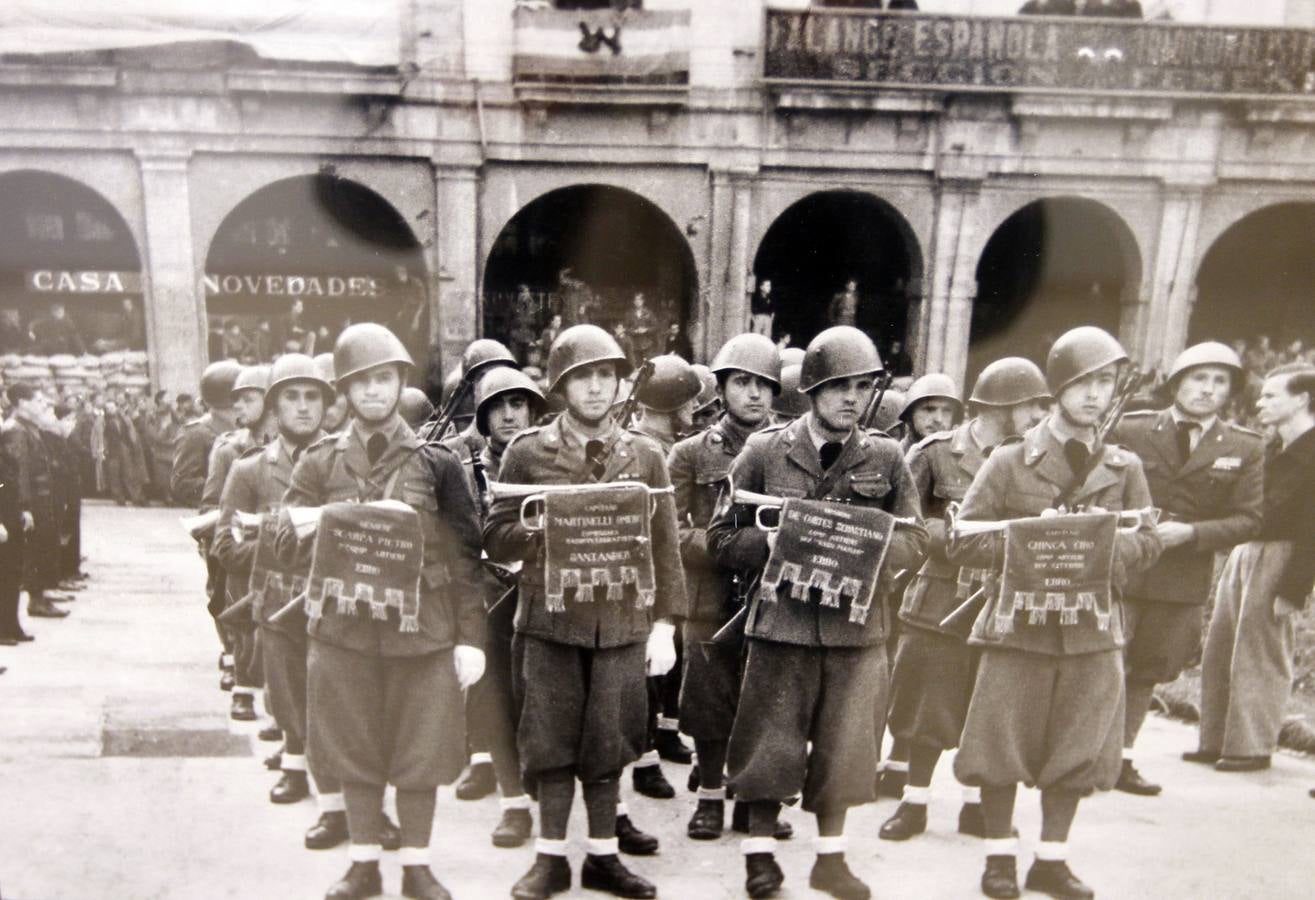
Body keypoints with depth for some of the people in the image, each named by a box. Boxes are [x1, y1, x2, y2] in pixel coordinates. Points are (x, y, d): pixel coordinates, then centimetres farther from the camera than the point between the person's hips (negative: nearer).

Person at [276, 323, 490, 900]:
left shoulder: (435, 462, 0)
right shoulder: (321, 461, 5)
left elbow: (465, 555, -1)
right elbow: (288, 542, 2)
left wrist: (471, 636, -5)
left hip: (422, 627, -1)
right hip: (344, 626, 2)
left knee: (422, 749, 7)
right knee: (354, 746, 11)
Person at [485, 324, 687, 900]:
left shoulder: (646, 456, 5)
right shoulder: (527, 452, 1)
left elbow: (665, 548, 6)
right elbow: (496, 540, 1)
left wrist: (664, 624, 0)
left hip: (622, 622, 1)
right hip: (550, 620, -1)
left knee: (607, 743, 9)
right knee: (551, 741, 7)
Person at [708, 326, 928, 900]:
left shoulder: (886, 459, 3)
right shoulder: (765, 451, -2)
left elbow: (915, 544, 5)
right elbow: (722, 537, 1)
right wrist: (776, 542, -17)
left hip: (856, 624, 2)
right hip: (782, 620, -2)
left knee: (841, 745, 13)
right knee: (770, 743, 6)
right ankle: (760, 851, 26)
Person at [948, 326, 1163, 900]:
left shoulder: (1125, 468, 7)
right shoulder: (1009, 461, -2)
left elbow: (1148, 539, 6)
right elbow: (962, 542, -4)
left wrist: (1106, 548, -15)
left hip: (1093, 627, 3)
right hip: (1018, 624, -2)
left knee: (1076, 752, 11)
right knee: (1002, 746, 4)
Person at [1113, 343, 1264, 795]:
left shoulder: (1246, 449, 3)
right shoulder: (1129, 430, -2)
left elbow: (1247, 519, 0)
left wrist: (1189, 532, -14)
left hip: (1183, 579, 3)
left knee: (1148, 671, 14)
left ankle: (1122, 759, 28)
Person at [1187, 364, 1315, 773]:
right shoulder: (1272, 449, 15)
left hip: (1279, 558, -8)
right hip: (1242, 554, 8)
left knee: (1259, 657, -1)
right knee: (1217, 653, 10)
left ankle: (1251, 747, 12)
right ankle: (1215, 742, 20)